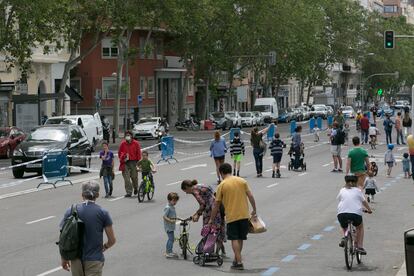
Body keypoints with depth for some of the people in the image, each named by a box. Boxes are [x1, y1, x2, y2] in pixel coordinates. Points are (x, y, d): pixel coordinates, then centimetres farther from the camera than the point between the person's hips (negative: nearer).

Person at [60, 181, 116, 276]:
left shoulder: (71, 212, -2)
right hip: (94, 260, -2)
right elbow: (112, 240, -2)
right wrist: (104, 247, 19)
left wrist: (64, 258, 9)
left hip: (76, 259, 2)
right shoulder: (102, 213, -5)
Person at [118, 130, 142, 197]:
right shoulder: (123, 143, 7)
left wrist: (138, 162, -2)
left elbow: (138, 153, 3)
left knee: (134, 177, 6)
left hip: (133, 162, -1)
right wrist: (122, 159, 4)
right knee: (126, 178, -7)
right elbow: (119, 153, 16)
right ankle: (129, 192, -6)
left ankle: (136, 188, 33)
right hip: (125, 163, 1)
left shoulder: (136, 143, 2)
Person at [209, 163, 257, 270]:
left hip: (231, 216, -3)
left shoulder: (221, 186, -4)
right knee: (240, 239, 14)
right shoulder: (242, 181, 4)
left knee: (235, 239, 1)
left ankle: (239, 262, -6)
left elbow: (216, 204, 0)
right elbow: (250, 196, 2)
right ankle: (236, 259, 24)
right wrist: (254, 210, 13)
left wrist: (211, 219, 8)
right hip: (244, 214, 3)